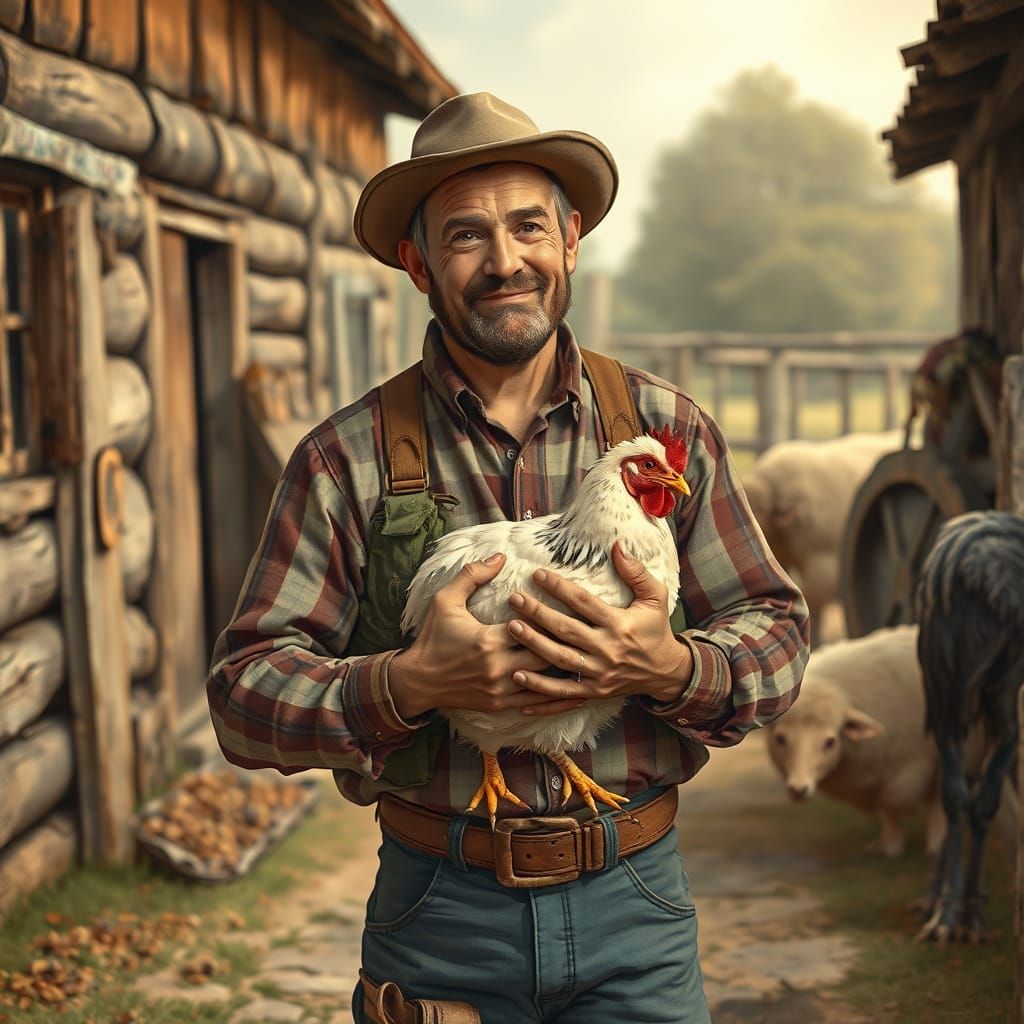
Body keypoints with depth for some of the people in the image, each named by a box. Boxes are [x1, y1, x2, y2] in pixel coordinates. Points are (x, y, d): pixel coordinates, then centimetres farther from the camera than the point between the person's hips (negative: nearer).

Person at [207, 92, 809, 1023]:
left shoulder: (669, 428, 3)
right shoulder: (349, 458, -3)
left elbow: (776, 632, 4)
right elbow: (246, 692, -6)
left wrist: (674, 668, -17)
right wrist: (410, 683, -23)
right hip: (440, 917, -1)